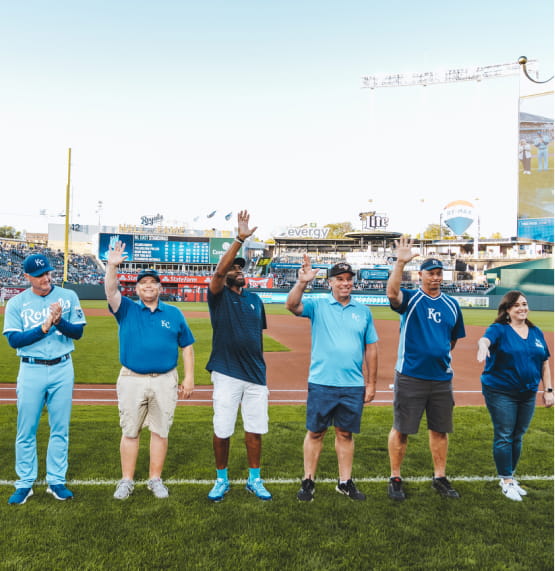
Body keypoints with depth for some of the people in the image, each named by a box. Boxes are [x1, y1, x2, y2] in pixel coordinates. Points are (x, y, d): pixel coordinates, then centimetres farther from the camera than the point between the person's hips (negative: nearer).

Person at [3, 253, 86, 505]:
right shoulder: (16, 303, -1)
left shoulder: (68, 296, 0)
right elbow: (13, 340, -8)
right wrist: (44, 327, -19)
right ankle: (25, 484, 21)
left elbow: (78, 332, -3)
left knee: (60, 429, 8)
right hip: (31, 371, -1)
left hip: (62, 369, 1)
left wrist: (59, 322, -21)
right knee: (26, 430, 6)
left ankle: (56, 481, 21)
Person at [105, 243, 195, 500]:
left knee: (160, 431, 8)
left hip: (165, 381, 1)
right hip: (132, 380, 0)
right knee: (129, 431, 8)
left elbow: (187, 346, 8)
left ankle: (155, 479, 22)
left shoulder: (174, 314, 6)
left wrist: (189, 377, 1)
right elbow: (110, 291, -14)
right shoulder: (126, 309, 5)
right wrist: (112, 266, -30)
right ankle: (127, 481, 21)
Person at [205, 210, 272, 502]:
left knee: (255, 430, 9)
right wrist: (240, 239, -25)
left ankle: (254, 479, 26)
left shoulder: (255, 299, 13)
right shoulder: (218, 296, 0)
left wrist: (263, 373, 14)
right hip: (227, 375, -3)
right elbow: (218, 270, -20)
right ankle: (221, 479, 24)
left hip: (256, 376, 4)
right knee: (222, 431, 3)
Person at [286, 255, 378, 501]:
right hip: (321, 383, -2)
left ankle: (345, 482, 26)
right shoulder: (317, 305, 1)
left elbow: (371, 348, 9)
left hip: (353, 386, 2)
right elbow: (291, 305, -18)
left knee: (345, 433, 12)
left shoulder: (363, 311, 8)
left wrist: (371, 383, 7)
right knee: (315, 432, 6)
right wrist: (302, 282, -34)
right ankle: (308, 481, 19)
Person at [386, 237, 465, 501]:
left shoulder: (452, 305, 9)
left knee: (440, 430, 14)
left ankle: (440, 477, 29)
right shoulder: (410, 299, -4)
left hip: (442, 378, 4)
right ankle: (395, 479, 18)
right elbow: (392, 293, -27)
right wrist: (400, 263, -35)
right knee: (401, 429, 4)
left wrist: (442, 354, 10)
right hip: (410, 377, -4)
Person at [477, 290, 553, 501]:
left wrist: (548, 389, 8)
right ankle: (506, 480, 12)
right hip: (501, 393, -5)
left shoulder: (536, 332, 8)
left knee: (518, 437, 13)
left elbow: (544, 363, 13)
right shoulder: (499, 329, -9)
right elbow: (485, 339, -31)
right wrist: (483, 346, -55)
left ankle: (510, 476, 27)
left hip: (528, 393, 5)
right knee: (504, 437, 0)